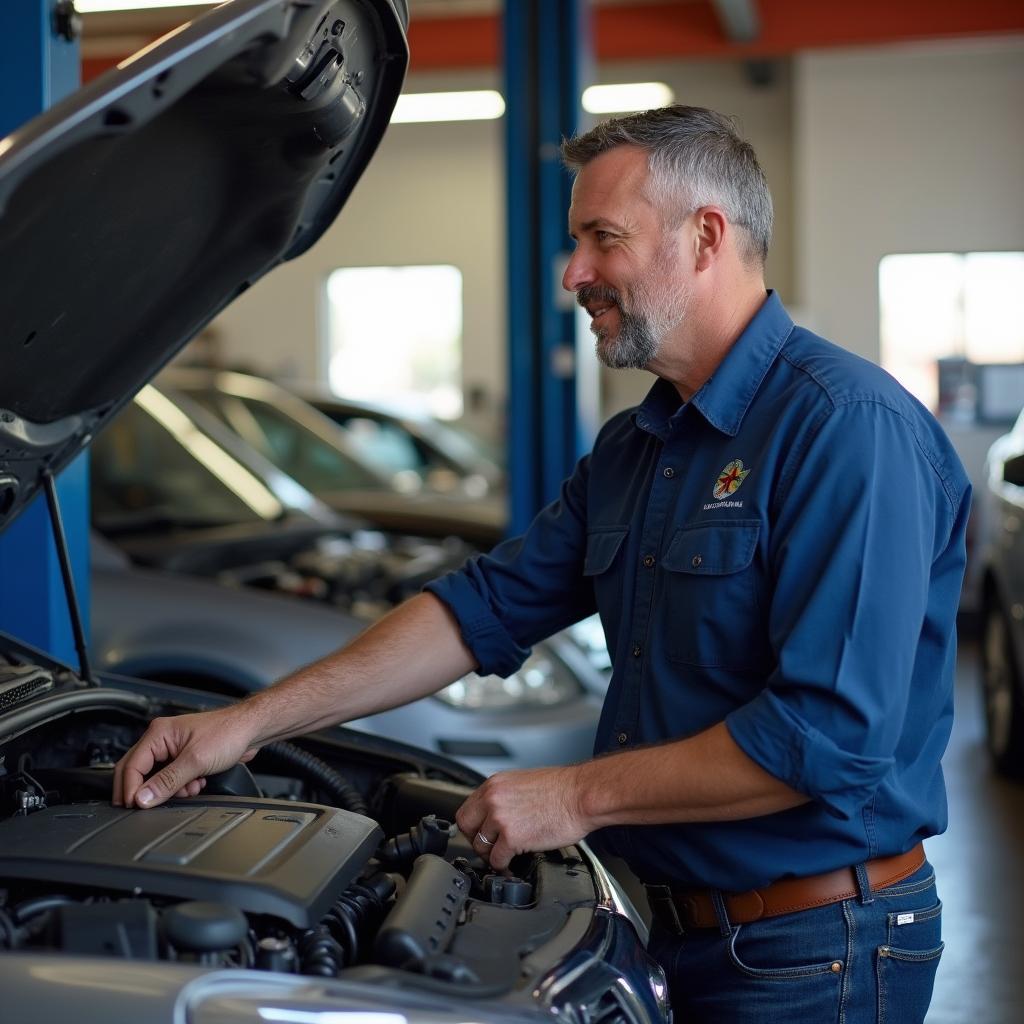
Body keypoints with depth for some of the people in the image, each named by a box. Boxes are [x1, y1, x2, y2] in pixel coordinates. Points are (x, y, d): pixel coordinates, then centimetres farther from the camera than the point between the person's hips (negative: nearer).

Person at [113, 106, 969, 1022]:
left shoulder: (852, 428, -20)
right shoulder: (634, 448, 10)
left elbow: (831, 734, -26)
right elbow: (484, 610, 9)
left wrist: (581, 796, -18)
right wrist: (252, 723, 1)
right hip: (680, 930, 8)